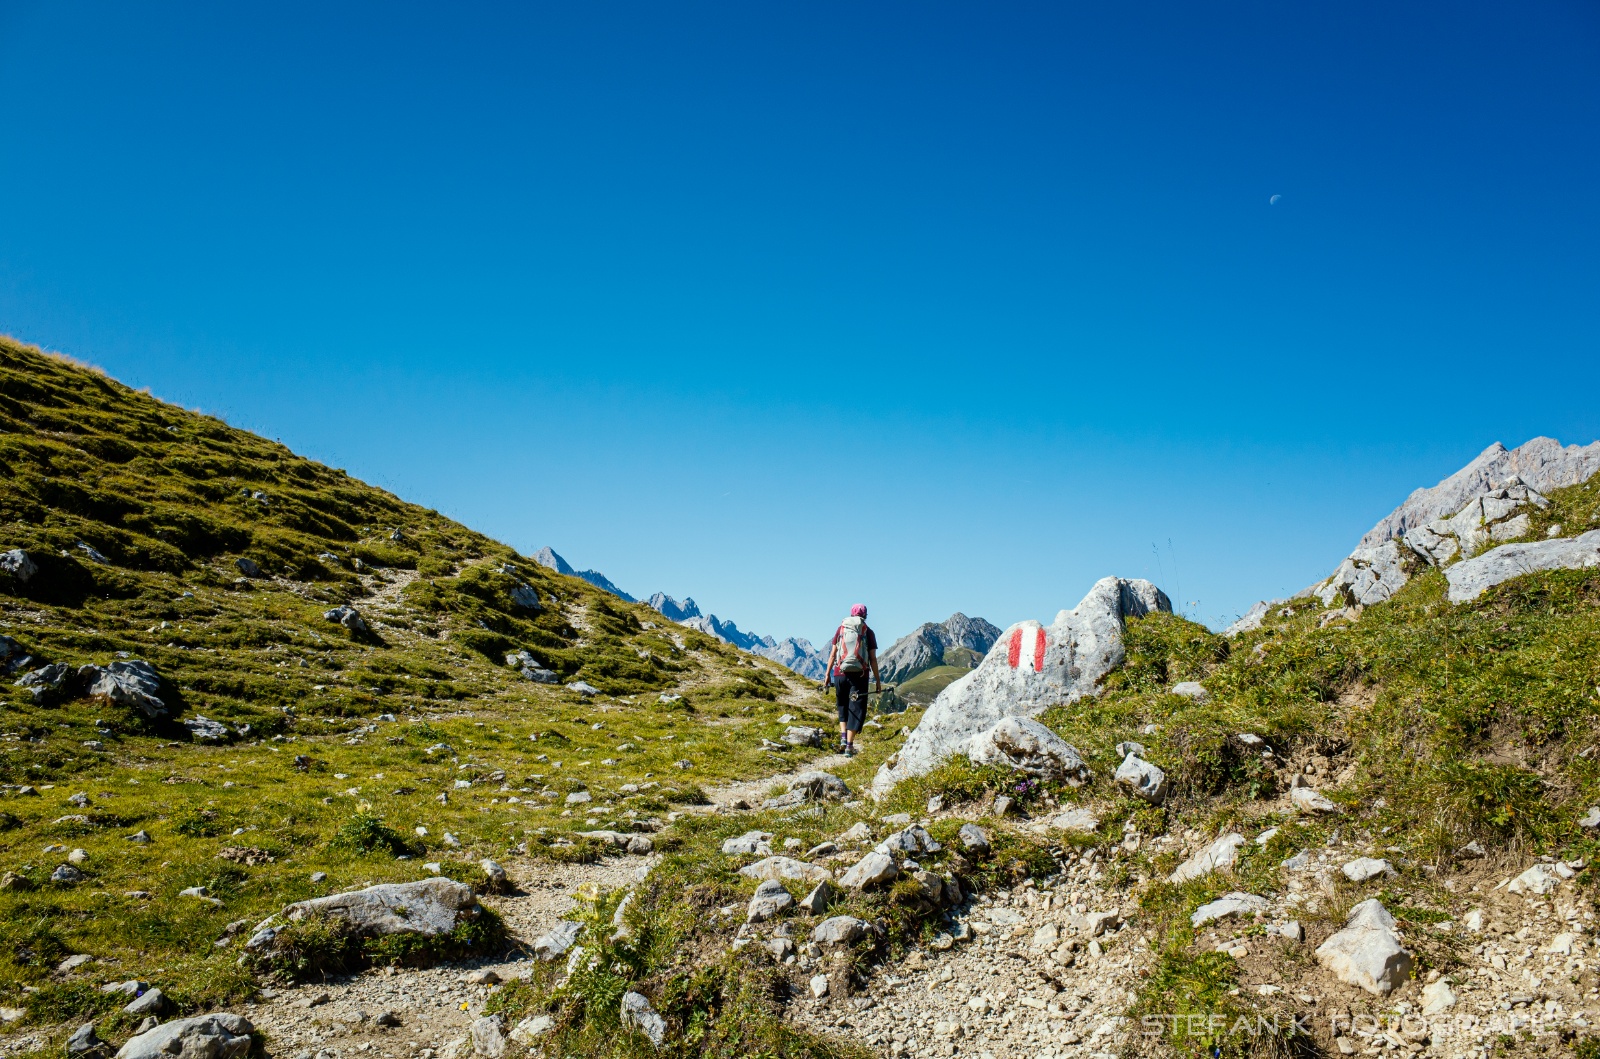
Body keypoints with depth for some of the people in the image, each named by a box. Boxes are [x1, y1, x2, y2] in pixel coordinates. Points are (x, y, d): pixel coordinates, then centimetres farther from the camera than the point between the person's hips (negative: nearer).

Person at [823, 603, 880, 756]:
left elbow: (832, 654, 6)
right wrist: (878, 681, 6)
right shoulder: (868, 632, 3)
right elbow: (873, 659, 1)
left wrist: (827, 675, 11)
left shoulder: (840, 629, 8)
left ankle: (843, 738, 6)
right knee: (856, 709, 4)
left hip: (840, 673, 2)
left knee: (843, 707, 20)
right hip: (859, 675, -2)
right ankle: (849, 746, -1)